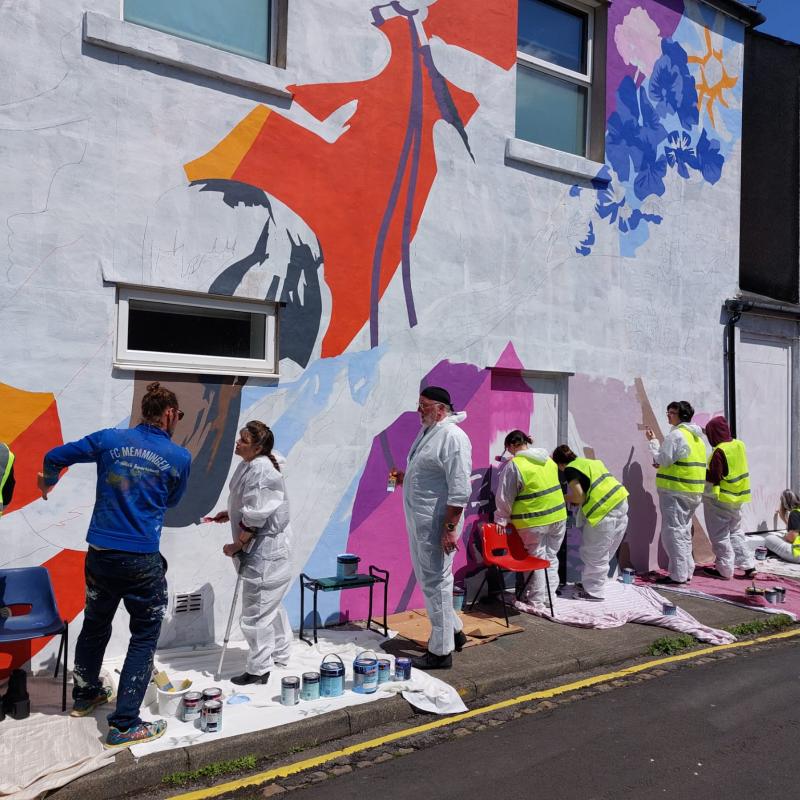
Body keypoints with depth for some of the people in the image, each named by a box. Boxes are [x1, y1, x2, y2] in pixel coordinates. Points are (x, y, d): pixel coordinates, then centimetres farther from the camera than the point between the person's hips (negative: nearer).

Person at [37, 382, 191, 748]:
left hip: (99, 554, 5)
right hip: (141, 560, -4)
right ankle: (124, 724, 10)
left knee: (95, 624, 24)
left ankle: (85, 694, 45)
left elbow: (55, 456, 8)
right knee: (144, 636, 9)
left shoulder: (110, 439, 0)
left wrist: (48, 483, 29)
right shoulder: (179, 457, -7)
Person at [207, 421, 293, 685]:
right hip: (269, 550, 11)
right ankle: (280, 652, 41)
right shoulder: (251, 465, 6)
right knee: (271, 605, 24)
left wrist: (236, 546, -15)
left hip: (264, 554, -11)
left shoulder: (260, 472, -26)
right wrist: (230, 514, 12)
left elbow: (254, 519, -25)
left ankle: (258, 669, 15)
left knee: (256, 613, 1)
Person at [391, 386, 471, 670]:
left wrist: (450, 528, -23)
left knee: (436, 582, -1)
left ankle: (441, 651, 11)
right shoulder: (427, 432, 13)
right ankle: (453, 630, 36)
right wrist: (404, 478, 8)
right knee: (428, 579, 19)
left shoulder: (452, 437, -17)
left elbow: (460, 490, -21)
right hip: (419, 521, 10)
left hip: (437, 523, -10)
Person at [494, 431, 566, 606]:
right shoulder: (548, 459, 6)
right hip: (558, 516, 6)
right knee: (551, 556, 16)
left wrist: (501, 519, -1)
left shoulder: (514, 465, -14)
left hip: (534, 521, -5)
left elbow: (505, 497, -10)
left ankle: (537, 597, 17)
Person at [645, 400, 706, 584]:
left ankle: (678, 574, -4)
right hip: (693, 492, 9)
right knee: (684, 532, 17)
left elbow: (663, 459, -13)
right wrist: (663, 464, 15)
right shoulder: (697, 436, 16)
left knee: (673, 531, -5)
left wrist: (653, 441, -3)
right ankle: (687, 571, 23)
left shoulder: (676, 435, -14)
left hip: (675, 490, -9)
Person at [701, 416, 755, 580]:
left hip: (720, 499, -7)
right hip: (737, 498, 8)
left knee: (720, 535, 4)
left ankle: (725, 570, 10)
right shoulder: (739, 444, 0)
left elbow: (714, 478, -21)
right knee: (735, 531, 19)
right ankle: (748, 565, 18)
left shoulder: (719, 451, -22)